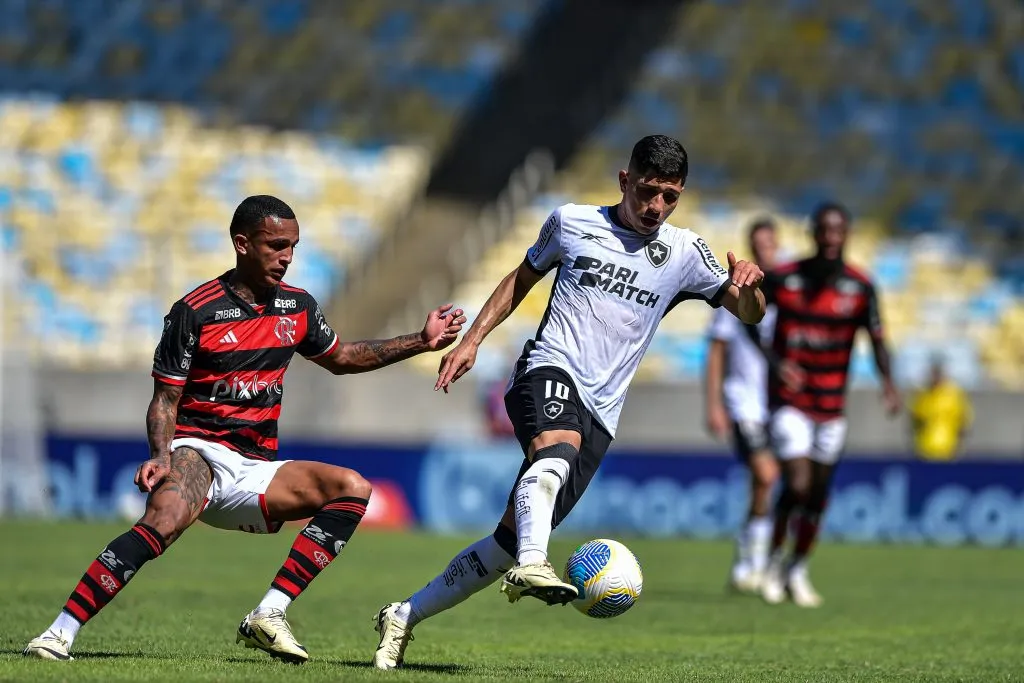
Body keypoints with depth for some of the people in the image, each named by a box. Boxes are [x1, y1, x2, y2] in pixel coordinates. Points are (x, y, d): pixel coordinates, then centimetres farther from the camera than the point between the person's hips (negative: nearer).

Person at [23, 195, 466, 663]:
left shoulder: (298, 307, 11)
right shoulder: (194, 311, -6)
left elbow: (341, 358, 29)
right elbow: (165, 399, -3)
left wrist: (421, 342, 23)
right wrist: (160, 454, -22)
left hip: (255, 471, 6)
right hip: (199, 452, -6)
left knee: (352, 488, -15)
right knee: (163, 522, -37)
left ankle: (268, 616, -21)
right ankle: (60, 633, -39)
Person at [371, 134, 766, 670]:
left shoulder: (684, 254, 9)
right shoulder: (571, 222, 8)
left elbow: (748, 314, 9)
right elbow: (522, 278, 22)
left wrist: (747, 290, -15)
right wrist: (472, 339, 14)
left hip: (599, 413, 3)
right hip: (549, 370, -3)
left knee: (512, 538, -2)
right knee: (558, 445, -40)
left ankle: (404, 617, 11)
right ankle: (531, 566, -62)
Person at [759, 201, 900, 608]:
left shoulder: (861, 288, -5)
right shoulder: (782, 279, -9)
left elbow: (877, 338, -12)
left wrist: (888, 382, -31)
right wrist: (775, 361, -12)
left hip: (832, 405, 3)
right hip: (789, 401, -3)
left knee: (818, 492, 10)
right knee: (798, 484, -16)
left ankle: (799, 570, 29)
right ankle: (775, 559, 7)